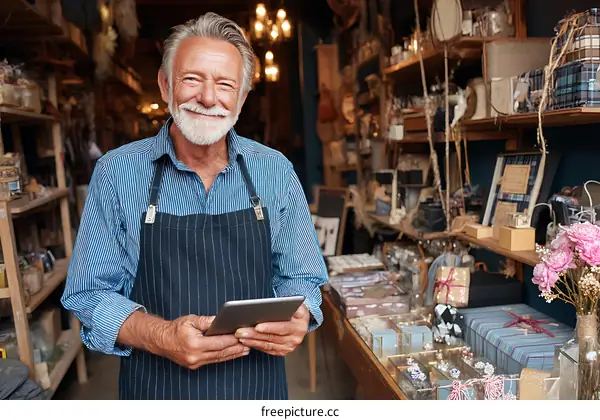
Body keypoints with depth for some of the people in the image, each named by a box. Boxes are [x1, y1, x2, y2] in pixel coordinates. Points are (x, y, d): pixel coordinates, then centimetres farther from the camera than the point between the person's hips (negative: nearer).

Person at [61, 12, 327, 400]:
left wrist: (297, 319, -19)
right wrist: (160, 336, -23)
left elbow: (300, 278, 3)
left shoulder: (276, 171, -5)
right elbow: (90, 293, -6)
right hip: (156, 387, -1)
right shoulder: (117, 173, -8)